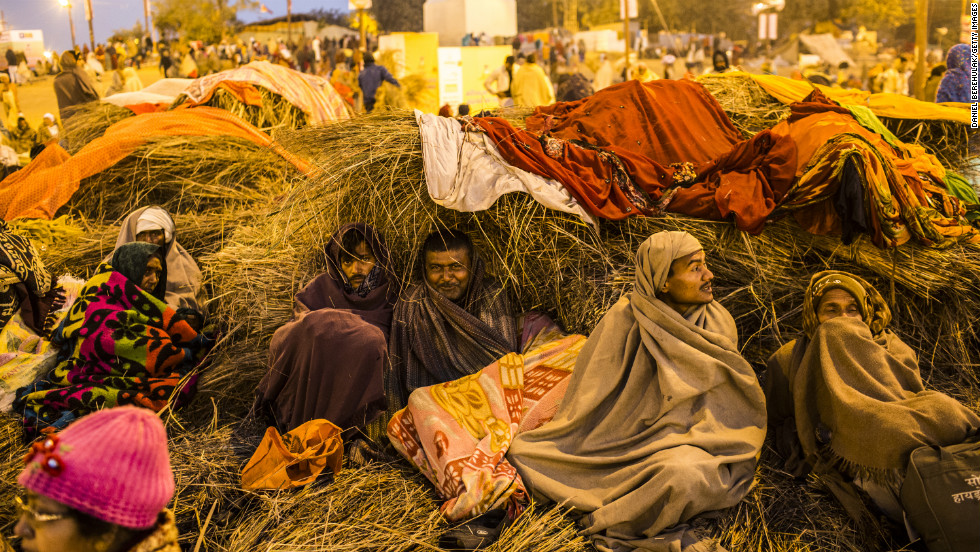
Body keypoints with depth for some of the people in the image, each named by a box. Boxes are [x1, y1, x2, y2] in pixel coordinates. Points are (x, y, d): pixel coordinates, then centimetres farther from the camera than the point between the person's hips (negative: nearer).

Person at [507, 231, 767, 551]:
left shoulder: (718, 323, -1)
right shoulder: (625, 321, -8)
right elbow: (589, 394, -1)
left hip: (696, 442, 1)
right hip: (631, 438, 0)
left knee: (686, 474, -39)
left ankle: (611, 525, -16)